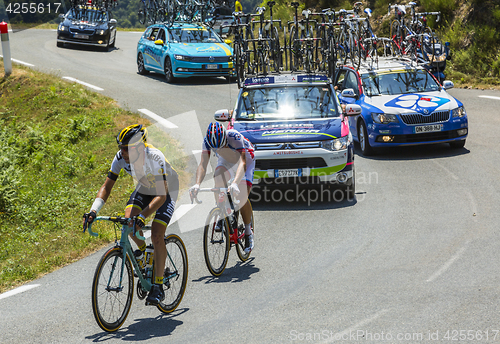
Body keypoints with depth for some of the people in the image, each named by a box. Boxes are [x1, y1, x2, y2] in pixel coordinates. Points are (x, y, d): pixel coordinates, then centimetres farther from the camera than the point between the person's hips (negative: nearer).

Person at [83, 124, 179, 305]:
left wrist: (143, 216, -57)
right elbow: (106, 186, -19)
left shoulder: (154, 158, -39)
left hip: (166, 191, -5)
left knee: (157, 236, -19)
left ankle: (158, 286, -9)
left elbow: (161, 195, -43)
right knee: (129, 219, -22)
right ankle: (142, 249, 10)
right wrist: (93, 211, -35)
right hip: (143, 189, 5)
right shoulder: (121, 157, -24)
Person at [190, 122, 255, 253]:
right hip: (225, 161, 3)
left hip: (245, 160, -3)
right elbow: (202, 164, -36)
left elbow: (242, 162, -52)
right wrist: (197, 184, -56)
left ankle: (248, 232, 6)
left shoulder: (235, 137, -41)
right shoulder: (207, 140, -30)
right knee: (219, 177, -30)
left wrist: (235, 183, -69)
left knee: (242, 198, -16)